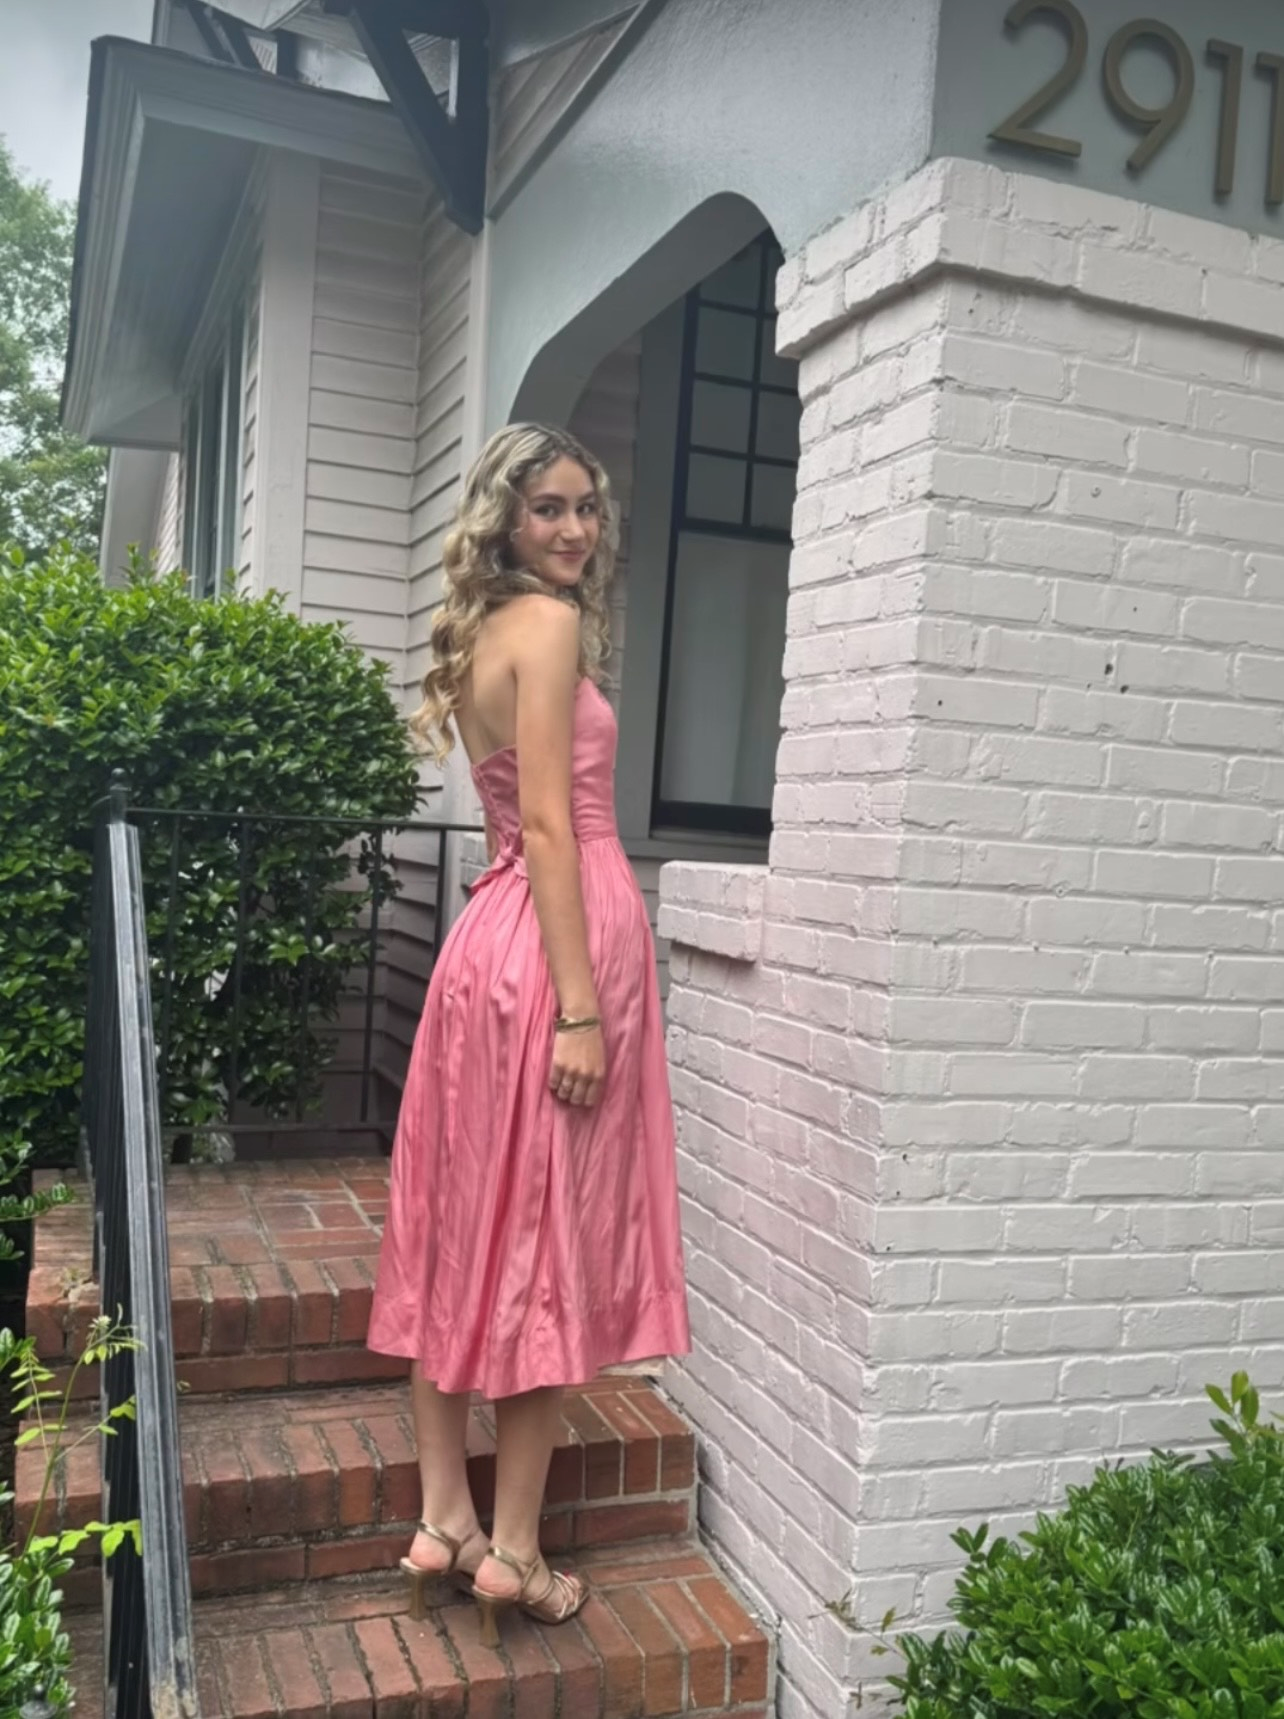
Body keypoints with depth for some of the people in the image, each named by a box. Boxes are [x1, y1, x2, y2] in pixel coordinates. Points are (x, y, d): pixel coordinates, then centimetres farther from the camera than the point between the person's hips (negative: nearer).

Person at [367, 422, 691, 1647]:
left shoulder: (482, 635, 18)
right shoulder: (550, 624, -9)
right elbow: (550, 826, -17)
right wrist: (582, 1006, -20)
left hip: (488, 939, 9)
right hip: (555, 942, -9)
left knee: (465, 1231, 10)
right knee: (548, 1238, -1)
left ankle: (444, 1517, 21)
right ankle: (512, 1550, 11)